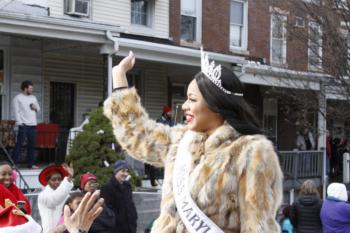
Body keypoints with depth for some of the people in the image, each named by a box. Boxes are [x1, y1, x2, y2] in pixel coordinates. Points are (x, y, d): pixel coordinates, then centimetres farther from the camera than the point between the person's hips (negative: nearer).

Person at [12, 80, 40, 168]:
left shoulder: (33, 97, 17)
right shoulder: (18, 98, -1)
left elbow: (38, 109, 23)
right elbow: (16, 111, -6)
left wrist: (36, 107, -1)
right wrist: (19, 122, -15)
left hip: (33, 125, 6)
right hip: (23, 125, -6)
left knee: (31, 145, 7)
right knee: (19, 143, -8)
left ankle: (30, 164, 12)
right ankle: (13, 163, -6)